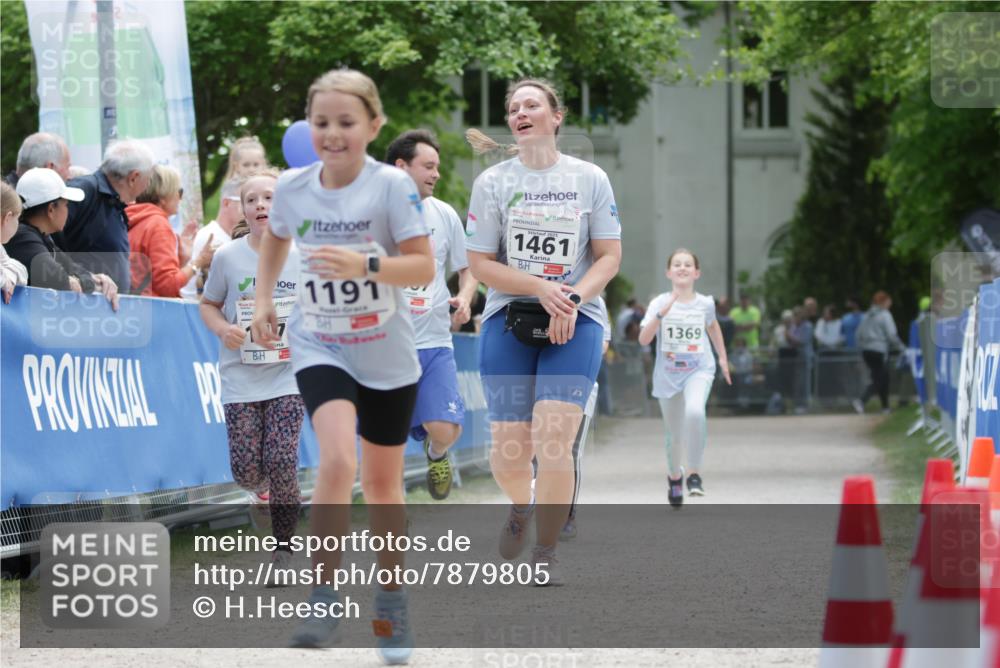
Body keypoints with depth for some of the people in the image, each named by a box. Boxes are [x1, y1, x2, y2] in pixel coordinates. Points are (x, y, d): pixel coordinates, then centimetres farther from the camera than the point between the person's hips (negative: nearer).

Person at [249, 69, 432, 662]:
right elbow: (276, 239, 17)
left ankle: (393, 601, 33)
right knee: (338, 461, -24)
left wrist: (365, 266, -33)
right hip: (320, 349, 1)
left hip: (387, 355, -1)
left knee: (382, 482, 12)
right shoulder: (293, 188, -6)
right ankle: (325, 597, -16)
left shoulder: (392, 186, -16)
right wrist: (264, 298, 8)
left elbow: (424, 266, -19)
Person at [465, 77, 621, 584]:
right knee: (508, 455, -1)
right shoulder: (492, 182, 3)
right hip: (508, 320, 1)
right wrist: (541, 289, -13)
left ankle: (546, 553, 1)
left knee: (553, 443, -16)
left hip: (575, 323, -1)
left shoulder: (590, 179, 4)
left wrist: (572, 299, -13)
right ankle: (520, 506, 36)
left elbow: (609, 256, 4)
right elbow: (480, 263, 1)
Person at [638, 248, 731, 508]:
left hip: (699, 371, 0)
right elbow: (643, 339, -20)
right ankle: (674, 476, 42)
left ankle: (694, 473, -16)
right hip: (668, 375, 1)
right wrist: (661, 314, -31)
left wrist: (722, 357, 24)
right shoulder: (659, 304, -9)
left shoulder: (705, 304, -2)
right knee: (674, 435, 11)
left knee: (695, 411, -31)